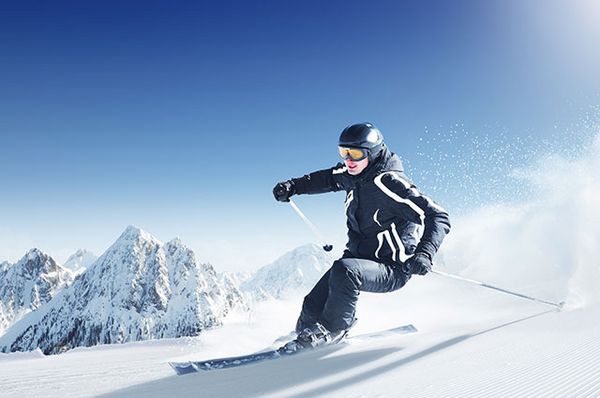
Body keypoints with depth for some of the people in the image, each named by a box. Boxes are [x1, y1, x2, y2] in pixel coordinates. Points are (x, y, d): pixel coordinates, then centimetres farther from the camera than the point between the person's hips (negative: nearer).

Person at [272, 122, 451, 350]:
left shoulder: (388, 182, -25)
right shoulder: (353, 175, -2)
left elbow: (438, 217, -25)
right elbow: (329, 178, 22)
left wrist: (424, 254, -41)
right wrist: (293, 186, 10)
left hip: (392, 270, -7)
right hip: (360, 258, 7)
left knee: (344, 271, -35)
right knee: (312, 307, -4)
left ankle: (329, 331, -14)